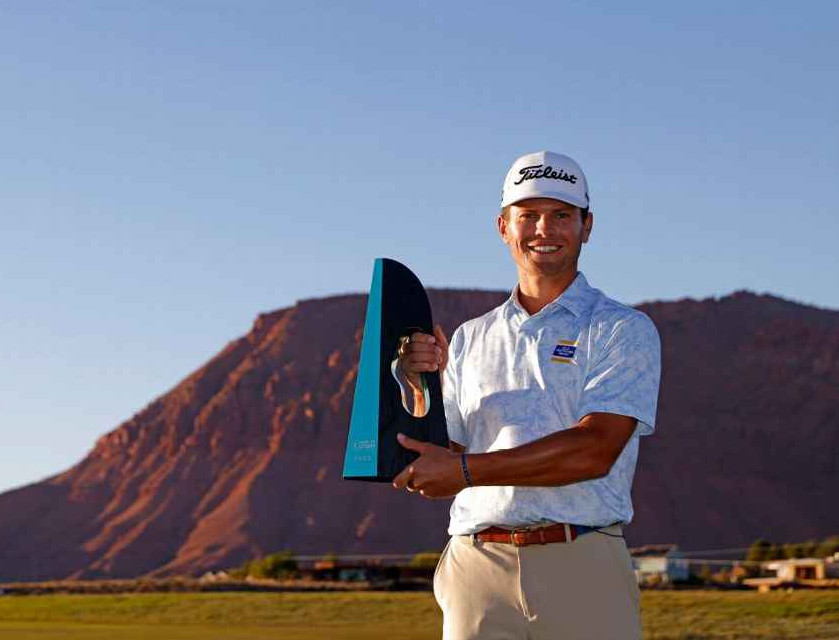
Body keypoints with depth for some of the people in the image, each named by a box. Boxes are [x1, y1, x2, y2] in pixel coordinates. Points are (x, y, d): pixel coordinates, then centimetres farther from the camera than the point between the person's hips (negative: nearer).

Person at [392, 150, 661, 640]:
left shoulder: (624, 330, 5)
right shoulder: (470, 339, 18)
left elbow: (595, 450, -10)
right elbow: (428, 475, 14)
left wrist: (466, 469, -13)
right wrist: (422, 388, -3)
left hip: (581, 568, -3)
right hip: (477, 568, 3)